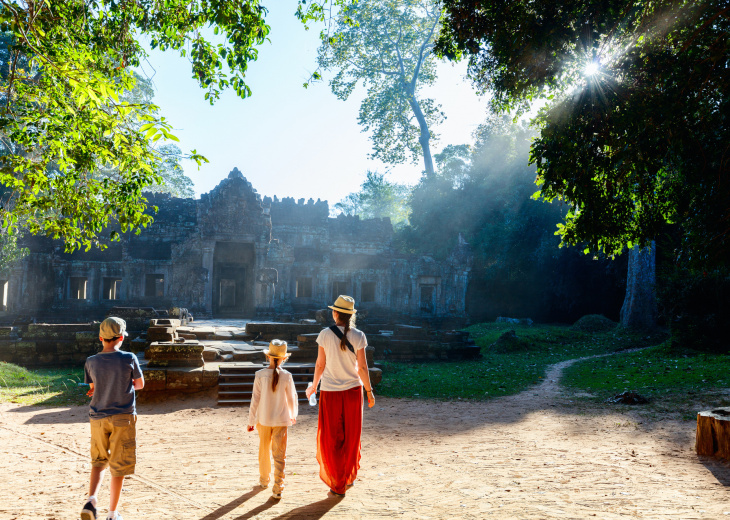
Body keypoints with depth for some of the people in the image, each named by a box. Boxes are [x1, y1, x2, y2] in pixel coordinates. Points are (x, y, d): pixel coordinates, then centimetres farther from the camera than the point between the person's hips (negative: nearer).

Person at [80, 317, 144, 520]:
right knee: (118, 467, 8)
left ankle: (91, 500, 0)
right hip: (123, 419, -3)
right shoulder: (129, 359, -11)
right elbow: (140, 384, 3)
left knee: (98, 461, 21)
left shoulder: (91, 362, -3)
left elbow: (93, 389, 10)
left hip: (98, 418, 3)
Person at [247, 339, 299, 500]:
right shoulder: (286, 376, -11)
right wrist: (293, 415, 19)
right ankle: (277, 488, -1)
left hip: (263, 420, 1)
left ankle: (264, 480, 38)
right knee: (279, 455, 4)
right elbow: (292, 399, 0)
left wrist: (251, 420, 4)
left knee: (264, 451, 20)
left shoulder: (260, 375, -11)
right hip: (281, 420, -1)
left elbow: (255, 399, -7)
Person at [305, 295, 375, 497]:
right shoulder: (358, 336, -7)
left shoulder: (325, 335, -8)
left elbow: (320, 364, -2)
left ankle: (337, 484, 12)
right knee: (351, 436, 16)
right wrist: (369, 392, 5)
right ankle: (349, 476, 28)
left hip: (330, 391, -1)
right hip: (353, 390, 1)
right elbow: (362, 367, -6)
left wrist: (314, 386, 14)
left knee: (331, 438, 9)